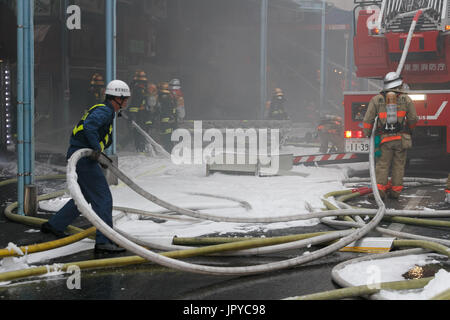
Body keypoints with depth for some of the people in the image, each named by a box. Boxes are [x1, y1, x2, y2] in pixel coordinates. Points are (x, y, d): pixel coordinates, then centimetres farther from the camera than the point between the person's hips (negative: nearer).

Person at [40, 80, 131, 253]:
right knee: (103, 198, -10)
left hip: (77, 155, 11)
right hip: (83, 157, -11)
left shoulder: (103, 110, 20)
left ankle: (53, 226, 31)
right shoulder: (105, 111, -12)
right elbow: (88, 125, -29)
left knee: (83, 196, 22)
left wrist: (99, 151, 22)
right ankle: (103, 241, -12)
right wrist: (97, 148, -28)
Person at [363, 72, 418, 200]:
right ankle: (395, 191, 10)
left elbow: (368, 120, -1)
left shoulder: (376, 99, 1)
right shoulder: (406, 99, 2)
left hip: (385, 139, 0)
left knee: (382, 165, 5)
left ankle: (379, 189, -4)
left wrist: (367, 134, 14)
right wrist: (409, 130, 25)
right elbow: (413, 119, 4)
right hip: (402, 139, 0)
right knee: (399, 165, 8)